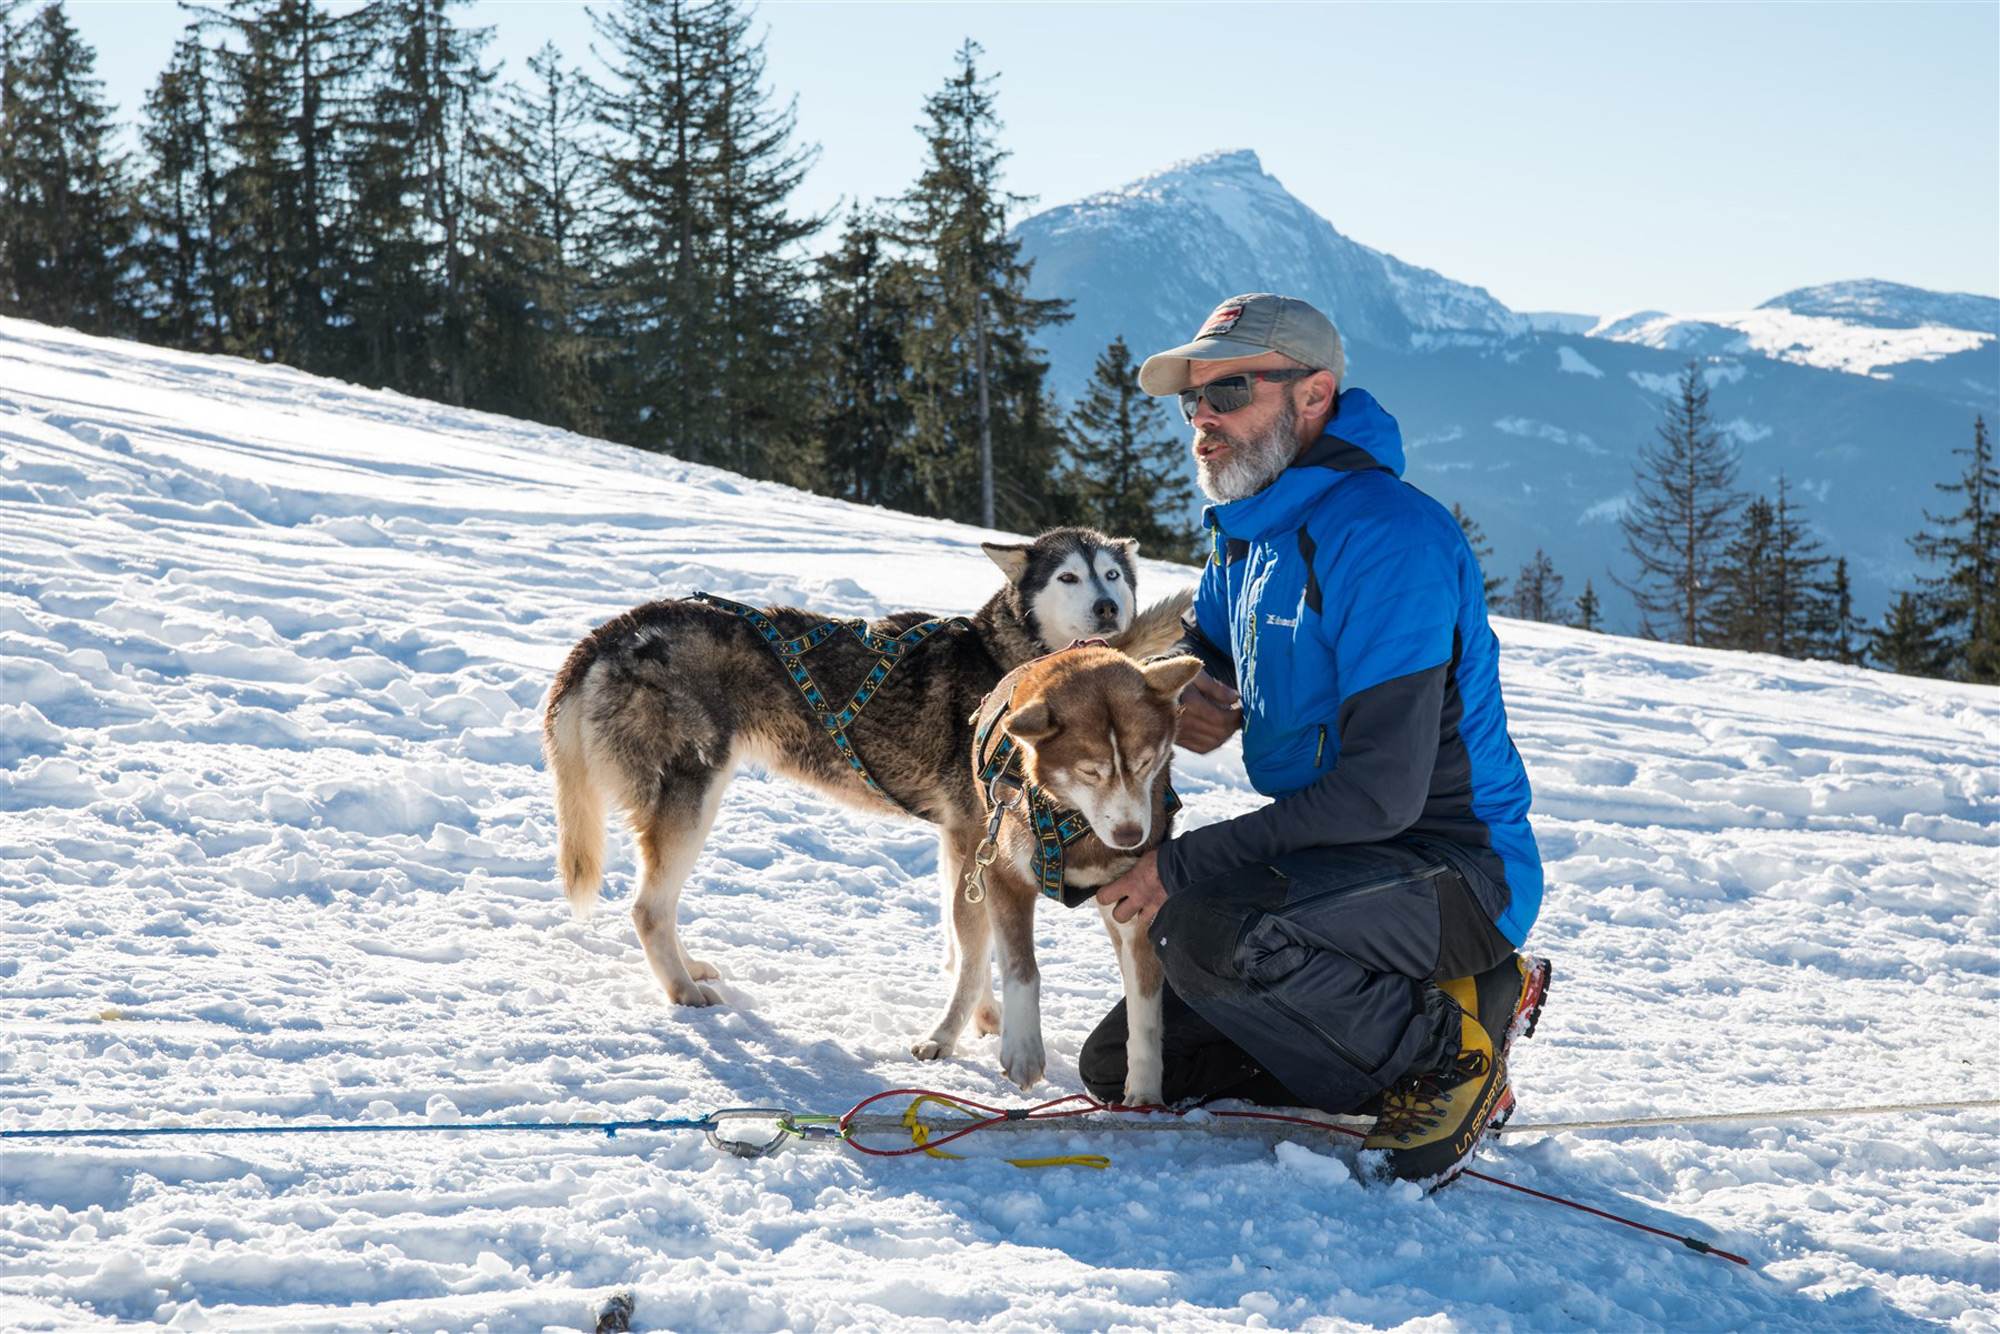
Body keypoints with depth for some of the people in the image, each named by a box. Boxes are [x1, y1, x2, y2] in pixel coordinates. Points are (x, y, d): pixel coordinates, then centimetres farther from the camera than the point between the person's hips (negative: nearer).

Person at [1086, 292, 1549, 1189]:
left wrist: (1186, 864, -24)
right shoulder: (1247, 529, 8)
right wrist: (1187, 701, 0)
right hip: (1330, 861, 9)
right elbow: (1201, 653, 26)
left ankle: (1450, 1047, -11)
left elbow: (1383, 793, -27)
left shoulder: (1386, 534, -22)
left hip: (1456, 868, -9)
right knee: (1121, 1067, 8)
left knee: (1206, 929, -35)